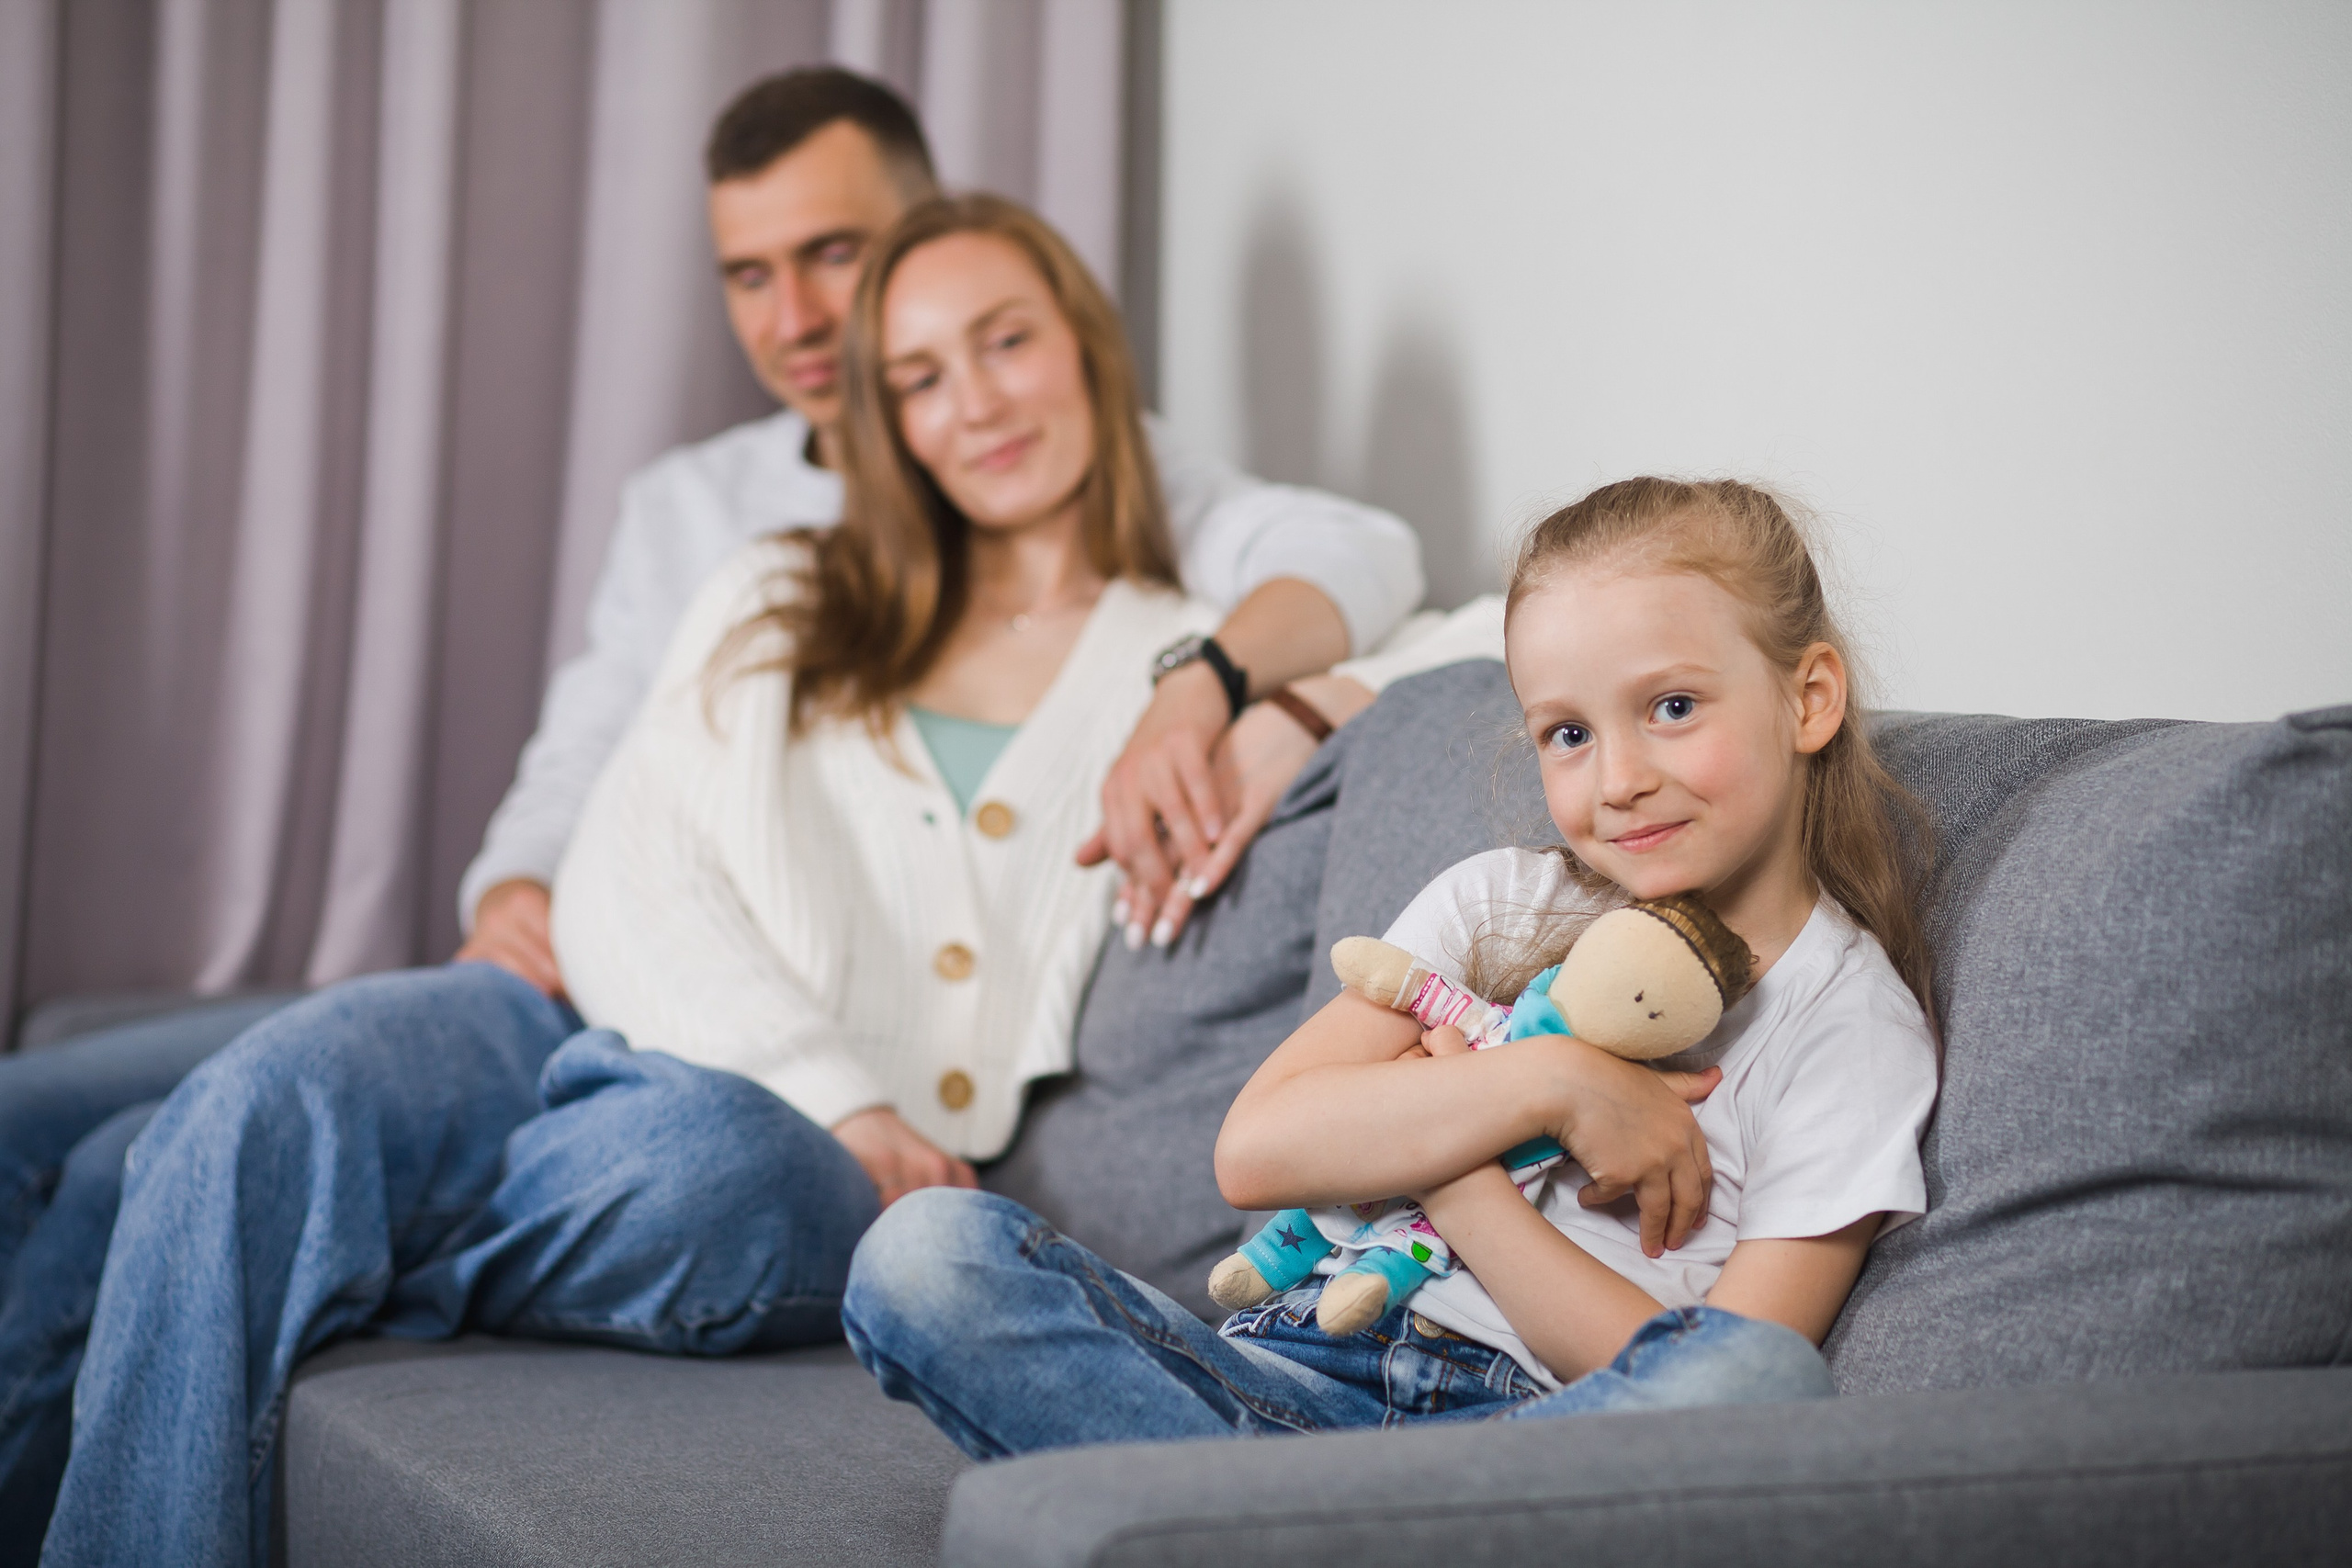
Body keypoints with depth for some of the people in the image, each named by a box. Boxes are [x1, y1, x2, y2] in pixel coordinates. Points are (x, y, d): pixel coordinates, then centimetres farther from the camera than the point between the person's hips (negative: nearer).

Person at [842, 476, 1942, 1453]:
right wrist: (1554, 1085, -8)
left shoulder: (1854, 1021, 4)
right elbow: (1254, 1152, 0)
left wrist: (1455, 1180, -9)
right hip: (1310, 1371, 3)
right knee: (924, 1250, -17)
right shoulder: (1498, 906, 14)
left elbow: (1718, 1383, -6)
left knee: (1763, 1377, -37)